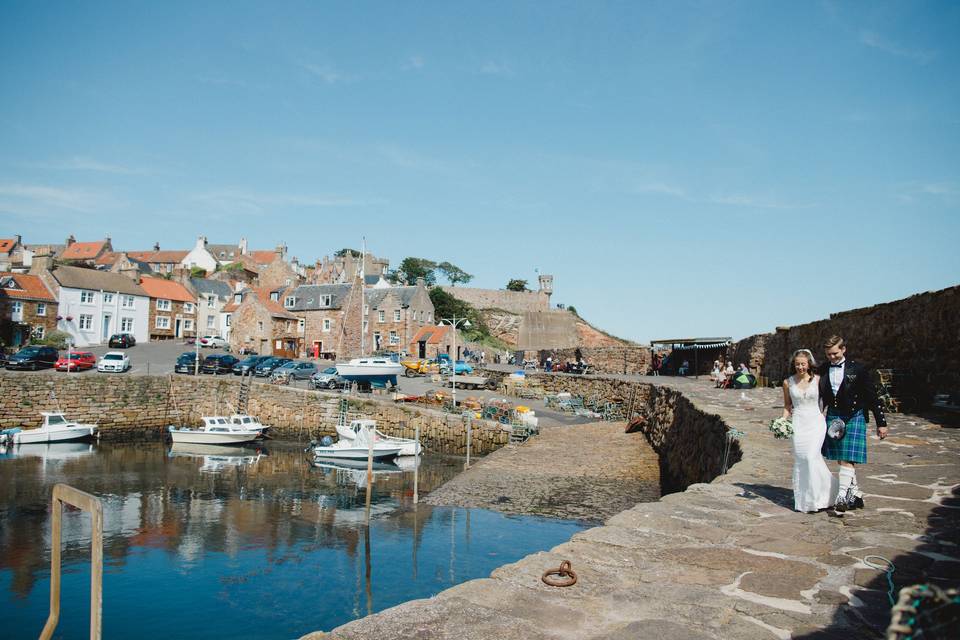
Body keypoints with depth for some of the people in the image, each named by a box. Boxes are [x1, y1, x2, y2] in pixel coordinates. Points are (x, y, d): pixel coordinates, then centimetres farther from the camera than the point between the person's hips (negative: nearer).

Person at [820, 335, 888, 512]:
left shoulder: (857, 369, -6)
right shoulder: (823, 371, 3)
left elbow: (872, 397, -2)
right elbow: (819, 398, 10)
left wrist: (881, 423, -2)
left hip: (853, 418, -4)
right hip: (833, 418, 4)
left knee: (847, 459, -11)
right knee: (841, 460, 10)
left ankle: (842, 497, -9)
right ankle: (855, 494, 24)